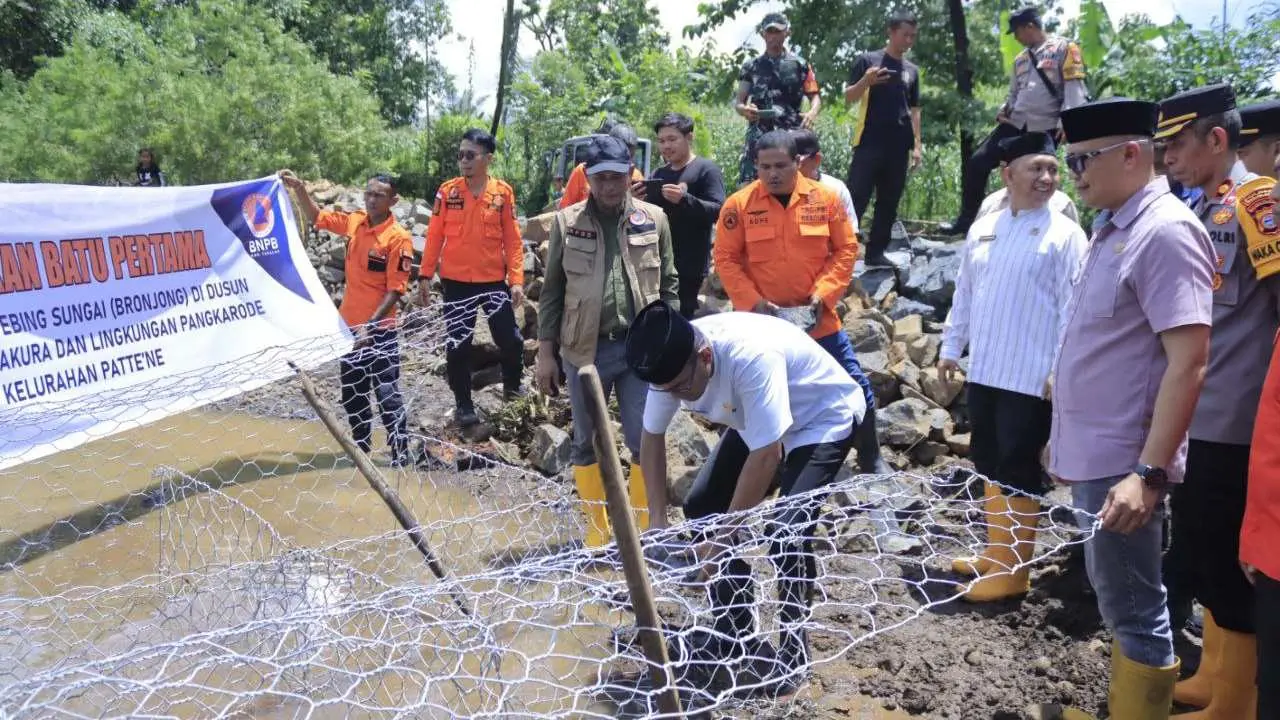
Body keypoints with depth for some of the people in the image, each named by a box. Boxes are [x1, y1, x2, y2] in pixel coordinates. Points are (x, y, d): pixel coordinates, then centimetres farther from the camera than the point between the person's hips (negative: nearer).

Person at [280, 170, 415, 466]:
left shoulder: (399, 238, -14)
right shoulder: (354, 222, 3)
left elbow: (395, 290, -16)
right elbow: (317, 217, 20)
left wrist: (370, 326, -20)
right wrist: (299, 188, 7)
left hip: (380, 330, -7)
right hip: (349, 325, 7)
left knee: (387, 395, -4)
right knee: (351, 395, 17)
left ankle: (401, 456, 6)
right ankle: (362, 449, 34)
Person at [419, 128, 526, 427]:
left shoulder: (503, 192, -3)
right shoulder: (447, 191, -2)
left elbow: (512, 240, -1)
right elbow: (435, 236, 2)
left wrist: (517, 280, -6)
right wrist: (425, 275, 0)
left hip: (494, 280, 0)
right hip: (456, 282, 0)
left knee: (511, 340, 3)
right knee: (458, 345, 6)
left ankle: (512, 387, 31)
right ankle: (463, 404, 22)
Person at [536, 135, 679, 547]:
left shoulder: (654, 220, 3)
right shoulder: (567, 222, 1)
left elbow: (669, 287, 8)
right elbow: (552, 292, 4)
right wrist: (545, 352, 1)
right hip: (585, 349, 0)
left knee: (645, 442, 4)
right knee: (586, 443, 11)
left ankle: (642, 529, 22)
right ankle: (597, 529, 27)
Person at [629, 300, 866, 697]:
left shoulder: (750, 356, -41)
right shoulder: (673, 362, -19)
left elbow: (767, 455, -36)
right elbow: (652, 436, -4)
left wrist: (724, 533, -29)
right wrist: (658, 520, -8)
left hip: (825, 419, -7)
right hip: (756, 420, 7)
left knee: (787, 530, -23)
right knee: (701, 507, 0)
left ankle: (792, 652, -2)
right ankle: (734, 630, 16)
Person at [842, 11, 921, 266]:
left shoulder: (912, 70, 16)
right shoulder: (867, 60, 1)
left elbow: (914, 110, 18)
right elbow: (849, 97, -3)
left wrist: (917, 144, 11)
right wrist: (865, 82, -23)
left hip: (898, 147, 5)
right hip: (869, 143, -5)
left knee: (889, 202, 6)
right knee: (856, 198, -9)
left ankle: (876, 251, 12)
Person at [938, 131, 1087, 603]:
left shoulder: (1065, 234, -7)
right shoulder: (982, 229, 10)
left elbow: (1072, 308, -11)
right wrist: (950, 347, 14)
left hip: (1032, 378, -6)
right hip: (984, 371, 6)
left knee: (1020, 474, 2)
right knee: (990, 467, 16)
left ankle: (1013, 570, 14)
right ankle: (996, 552, 31)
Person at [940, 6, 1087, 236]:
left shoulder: (1063, 49, -1)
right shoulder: (1021, 59, 20)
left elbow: (1073, 87, -8)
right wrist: (1004, 111, 7)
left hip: (1045, 128, -6)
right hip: (1015, 123, 6)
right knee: (978, 161, -9)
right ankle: (966, 219, -2)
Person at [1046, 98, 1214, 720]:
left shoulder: (1166, 232, -16)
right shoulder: (1111, 229, 11)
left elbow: (1188, 363, -21)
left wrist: (1149, 472, -24)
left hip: (1123, 463, -9)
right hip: (1092, 455, 9)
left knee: (1133, 611, 3)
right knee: (1116, 602, 20)